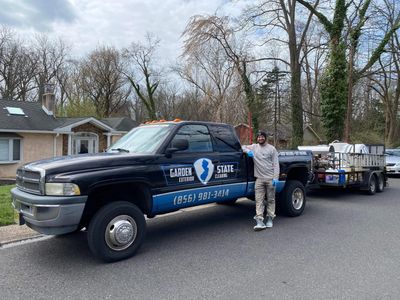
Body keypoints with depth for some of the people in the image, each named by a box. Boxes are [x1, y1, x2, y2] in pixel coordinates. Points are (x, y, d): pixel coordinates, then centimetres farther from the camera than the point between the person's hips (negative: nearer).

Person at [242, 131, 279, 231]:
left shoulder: (271, 148, 4)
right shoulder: (253, 147, 11)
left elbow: (276, 164, 0)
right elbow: (243, 147, 17)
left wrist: (275, 177, -9)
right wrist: (248, 151, -5)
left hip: (270, 178, -1)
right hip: (259, 179, 2)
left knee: (271, 200, 7)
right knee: (259, 200, -5)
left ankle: (270, 219, 18)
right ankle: (259, 221, -6)